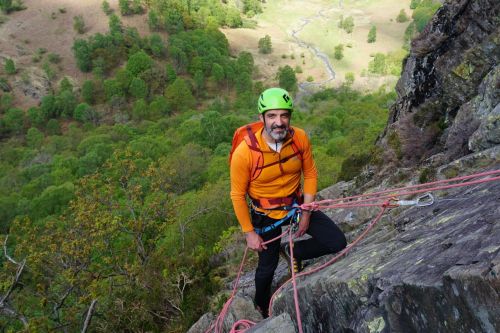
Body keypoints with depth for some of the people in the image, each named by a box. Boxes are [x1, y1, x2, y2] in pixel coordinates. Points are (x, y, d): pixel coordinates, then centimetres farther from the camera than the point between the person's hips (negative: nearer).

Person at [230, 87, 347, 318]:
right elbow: (237, 195, -16)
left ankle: (295, 253, 22)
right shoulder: (244, 152, -29)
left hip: (297, 204, 3)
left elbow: (310, 175, -4)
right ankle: (262, 305, 49)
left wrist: (306, 214, -6)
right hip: (266, 215, -3)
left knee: (338, 243, -6)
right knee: (268, 266, 15)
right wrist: (249, 233, -11)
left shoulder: (300, 138, -19)